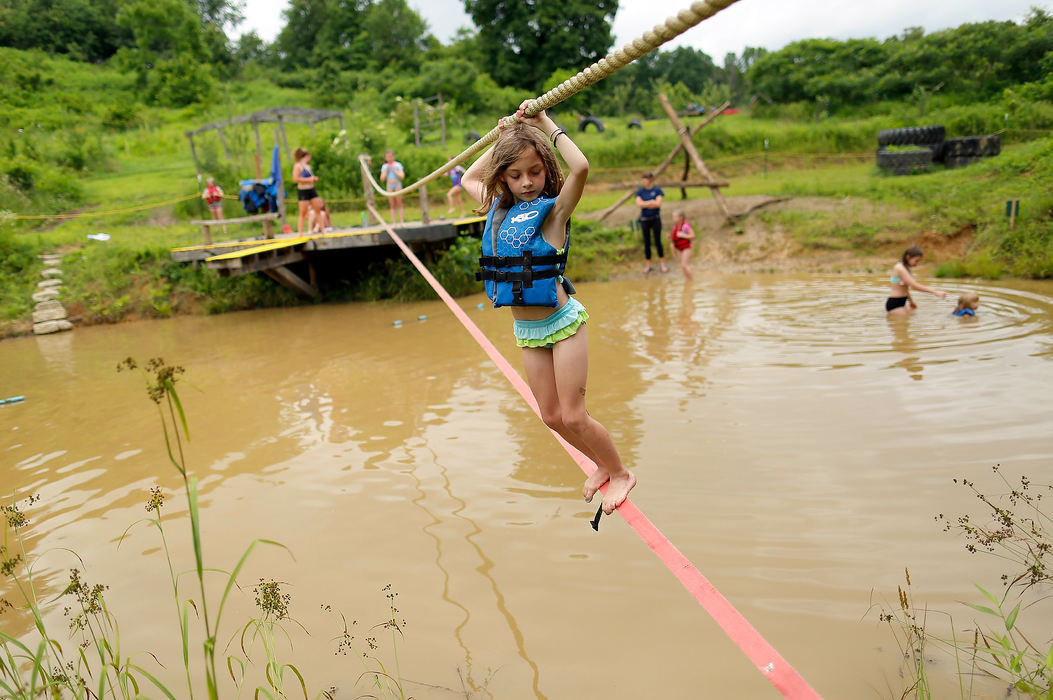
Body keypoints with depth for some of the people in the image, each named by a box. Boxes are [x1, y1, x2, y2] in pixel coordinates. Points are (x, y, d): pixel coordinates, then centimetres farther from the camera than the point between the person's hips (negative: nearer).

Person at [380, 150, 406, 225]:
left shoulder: (398, 165, 0)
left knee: (399, 204, -2)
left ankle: (402, 222, -1)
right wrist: (386, 171, -7)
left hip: (397, 185, -2)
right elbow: (382, 178, 2)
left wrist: (395, 170, -11)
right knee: (392, 205, 1)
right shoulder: (384, 166, 6)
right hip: (389, 186, 2)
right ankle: (394, 223, 0)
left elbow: (402, 176, -8)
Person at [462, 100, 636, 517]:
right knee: (552, 417, 12)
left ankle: (621, 474, 21)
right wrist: (502, 137, 13)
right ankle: (602, 466, 35)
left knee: (573, 416, -3)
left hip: (562, 322, -6)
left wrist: (545, 123, -20)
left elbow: (581, 167, -32)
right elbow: (469, 178, 23)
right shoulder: (498, 208, 4)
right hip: (526, 330, 6)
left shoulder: (554, 208, -13)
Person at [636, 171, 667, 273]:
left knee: (658, 242, 0)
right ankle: (648, 265, 14)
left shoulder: (657, 190, -3)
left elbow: (658, 204, -14)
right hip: (644, 220, 2)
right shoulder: (640, 192, 3)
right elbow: (639, 204, -11)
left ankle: (663, 264, 9)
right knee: (647, 243, 6)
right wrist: (652, 202, -16)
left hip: (656, 219, -2)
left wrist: (645, 204, -14)